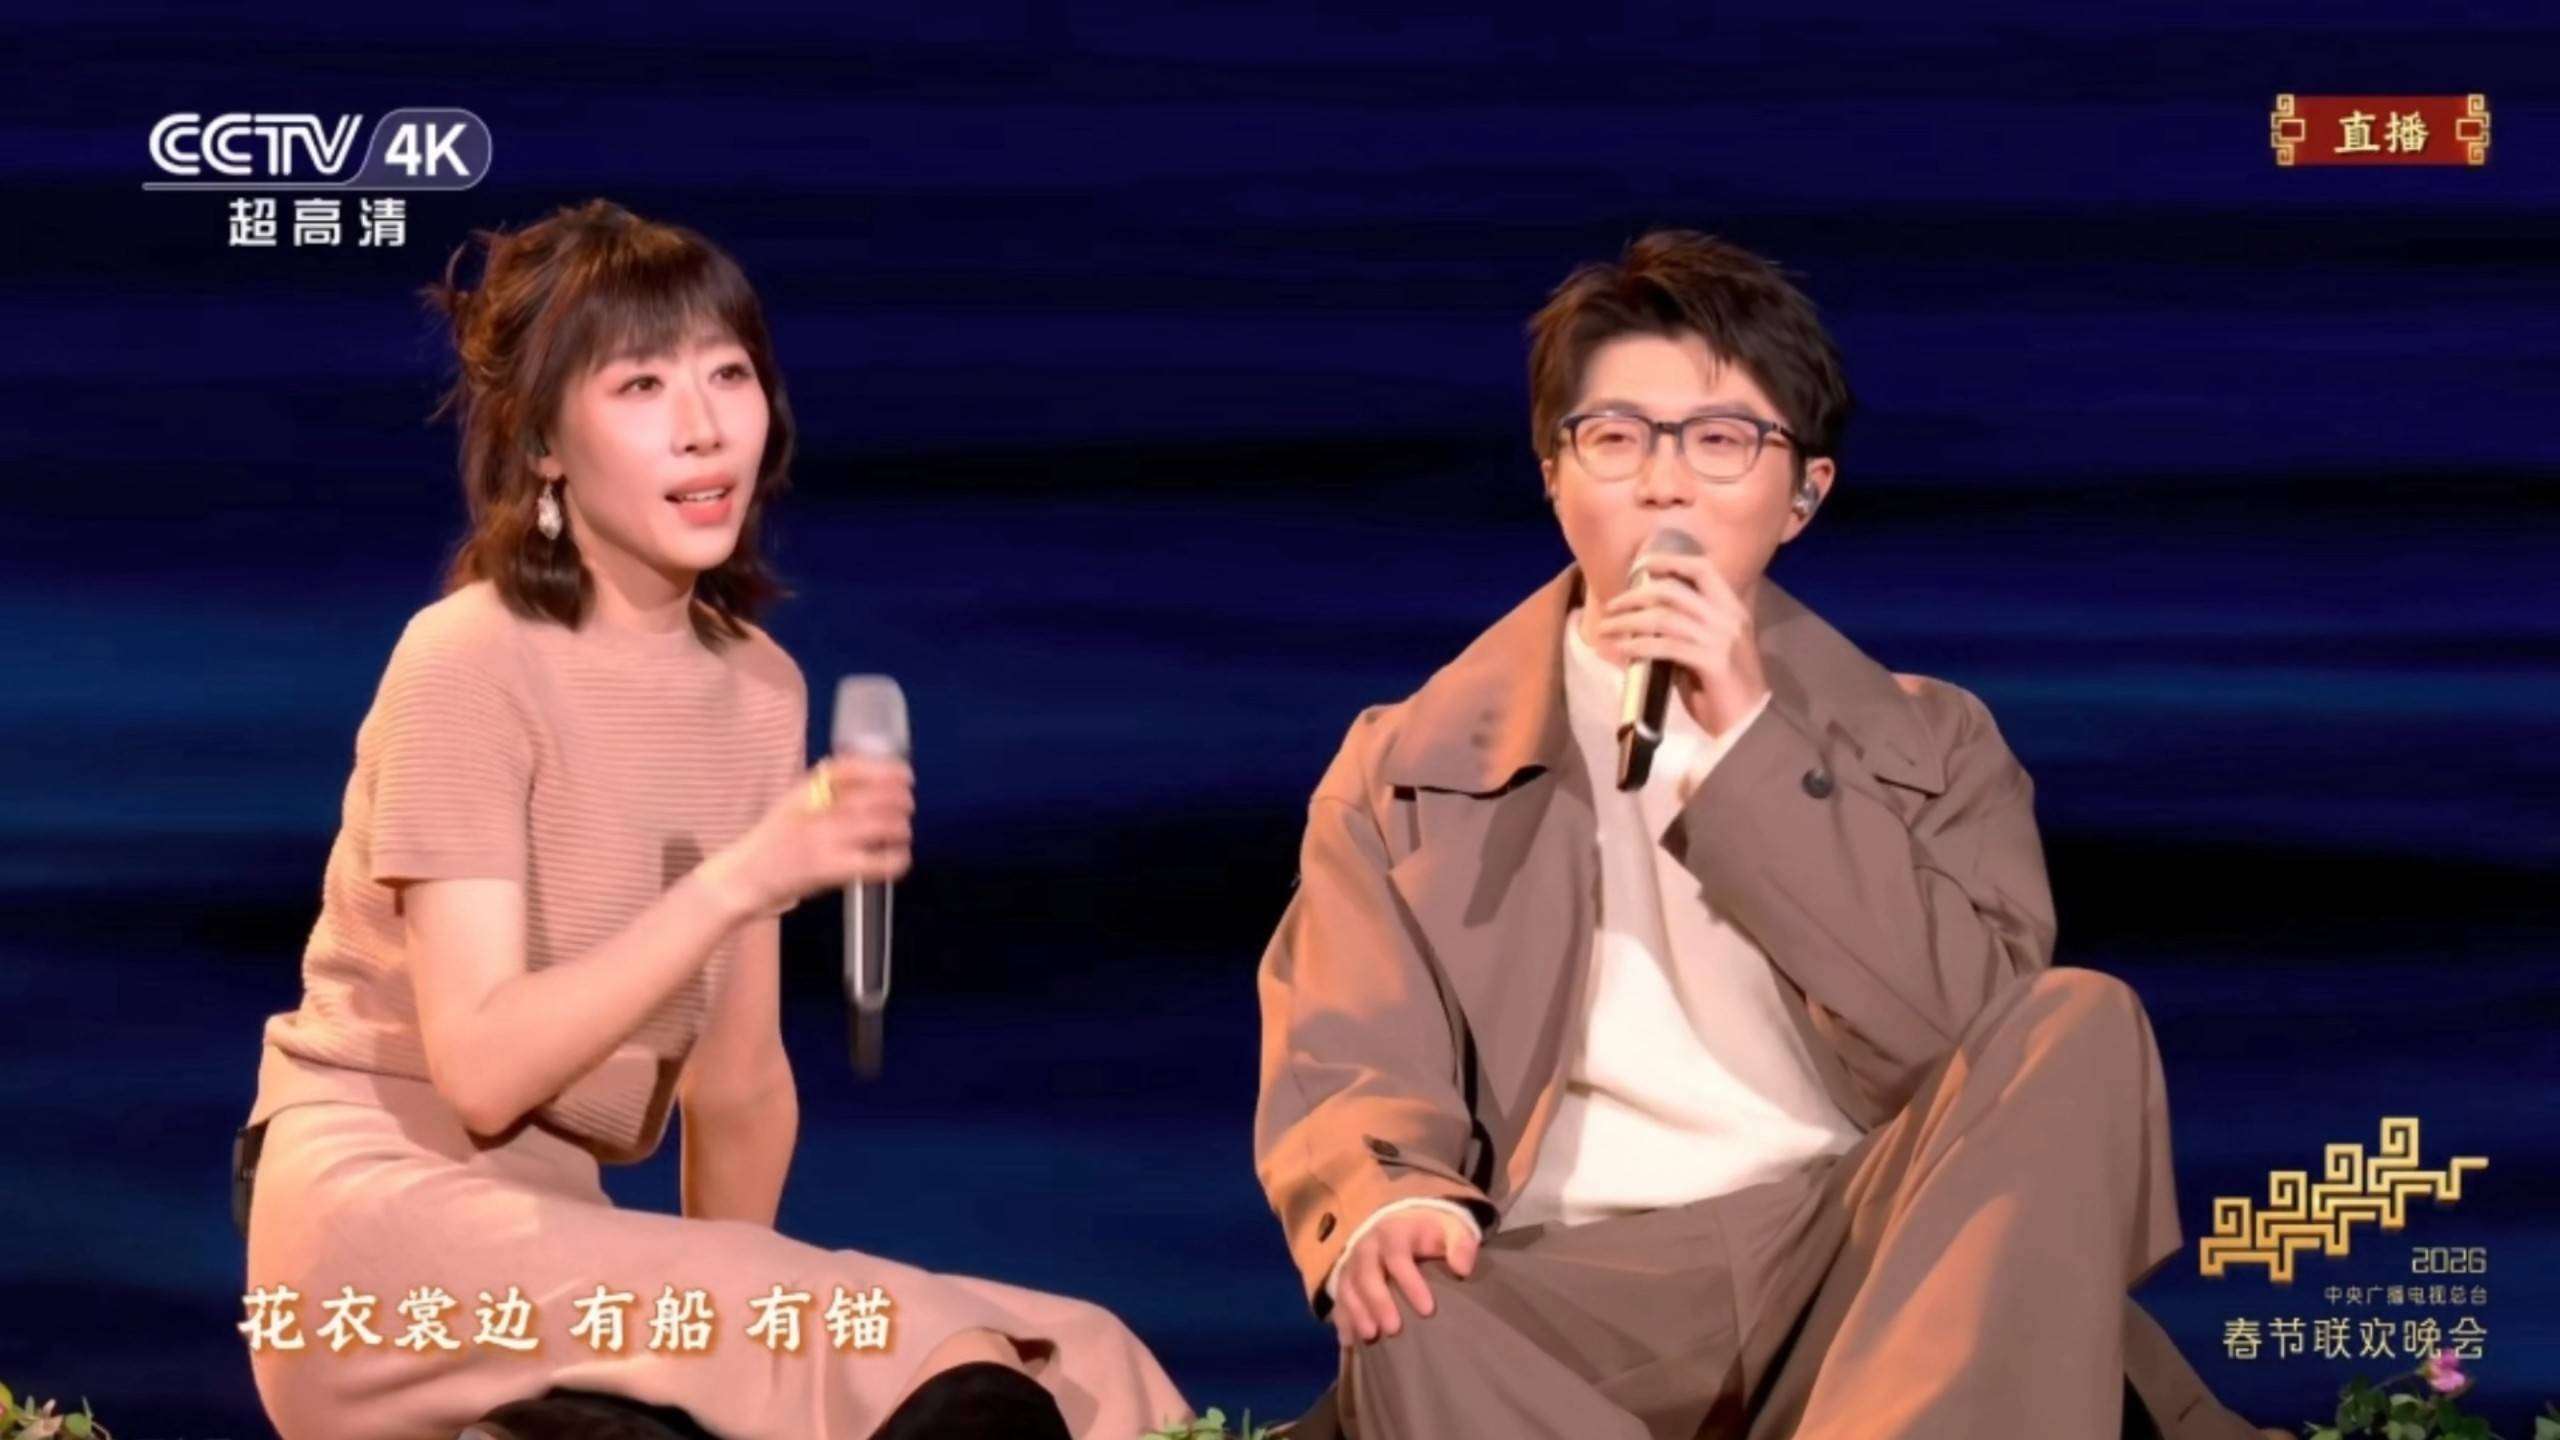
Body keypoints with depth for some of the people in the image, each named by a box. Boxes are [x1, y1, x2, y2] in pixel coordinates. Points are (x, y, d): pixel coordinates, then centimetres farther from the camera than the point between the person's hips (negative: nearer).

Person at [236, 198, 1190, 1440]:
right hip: (384, 1210, -6)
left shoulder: (759, 689, 9)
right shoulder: (467, 662, -11)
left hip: (555, 1219, 6)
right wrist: (737, 881, -24)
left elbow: (738, 1079, 11)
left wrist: (725, 1310, 1)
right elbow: (480, 1071, -18)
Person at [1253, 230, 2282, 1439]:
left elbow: (1974, 1037, 0)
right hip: (1584, 1301, -1)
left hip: (1866, 1264, 2)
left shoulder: (1928, 742, 17)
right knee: (1410, 1332, -36)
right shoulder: (1407, 767, 16)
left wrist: (1750, 742, -7)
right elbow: (1343, 1060, 4)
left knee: (2080, 1026, -26)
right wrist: (1382, 1204, -21)